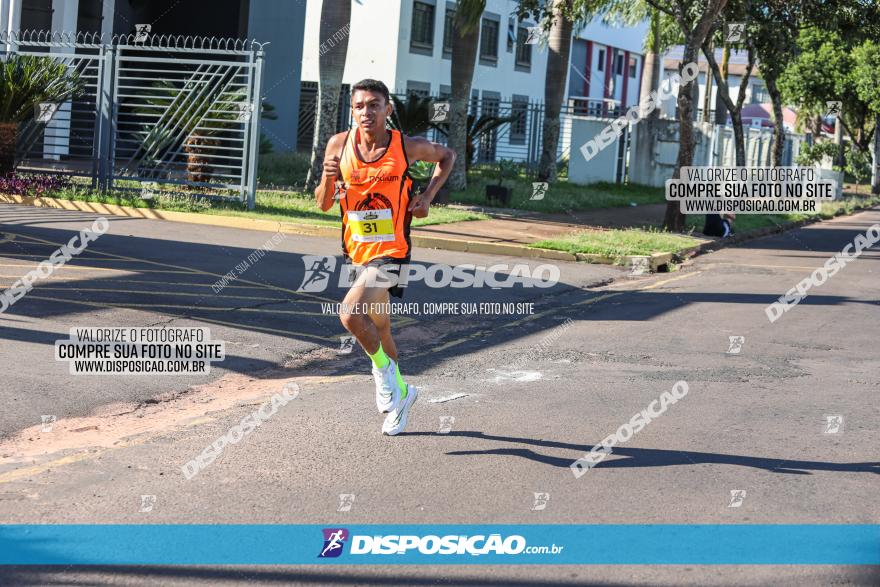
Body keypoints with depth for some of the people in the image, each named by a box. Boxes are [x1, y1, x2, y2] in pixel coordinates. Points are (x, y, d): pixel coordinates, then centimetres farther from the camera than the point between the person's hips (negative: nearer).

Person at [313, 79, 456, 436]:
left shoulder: (407, 147, -12)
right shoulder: (339, 145, -5)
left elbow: (447, 156, 9)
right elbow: (324, 204, 0)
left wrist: (427, 196, -3)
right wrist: (328, 179, -21)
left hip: (391, 252, -5)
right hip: (357, 251, 5)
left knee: (351, 314, -25)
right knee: (379, 328, 19)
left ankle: (383, 368, 2)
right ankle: (399, 392, 39)